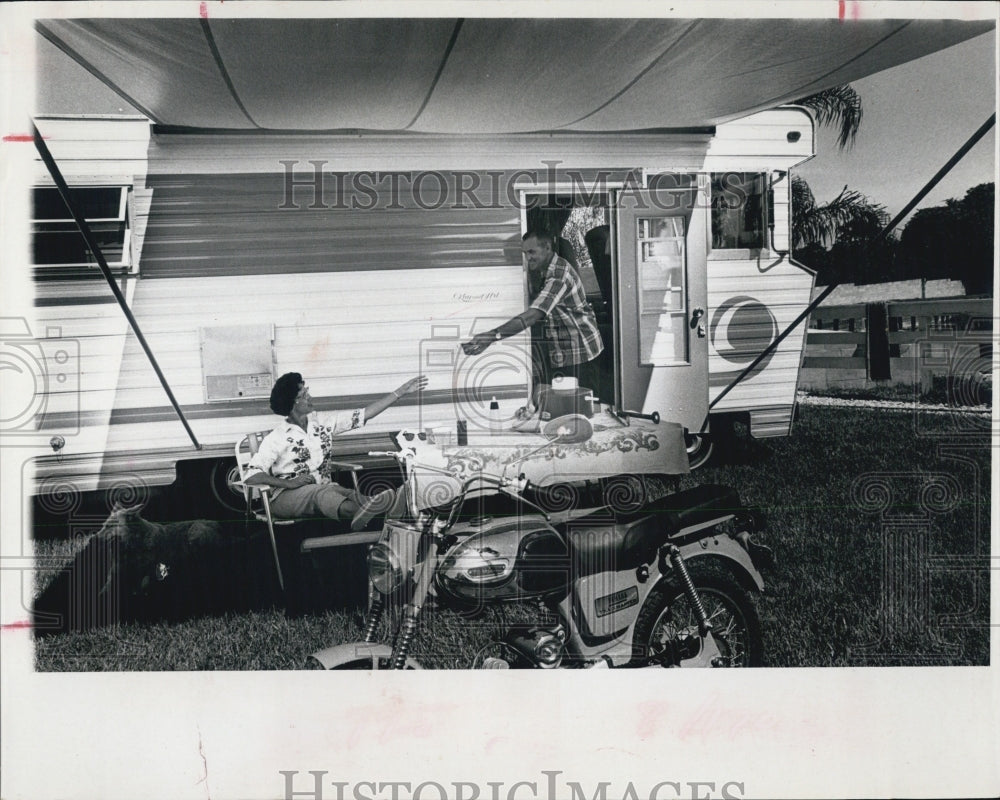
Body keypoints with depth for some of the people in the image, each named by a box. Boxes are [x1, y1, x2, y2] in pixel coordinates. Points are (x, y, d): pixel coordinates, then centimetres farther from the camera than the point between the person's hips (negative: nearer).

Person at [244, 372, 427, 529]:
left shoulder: (322, 422, 10)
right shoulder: (277, 437, -5)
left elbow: (364, 414, 7)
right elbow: (252, 476, -11)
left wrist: (401, 392, 4)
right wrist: (289, 483, -21)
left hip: (324, 489, 5)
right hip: (286, 496, -5)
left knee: (339, 491, -32)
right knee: (321, 492, -38)